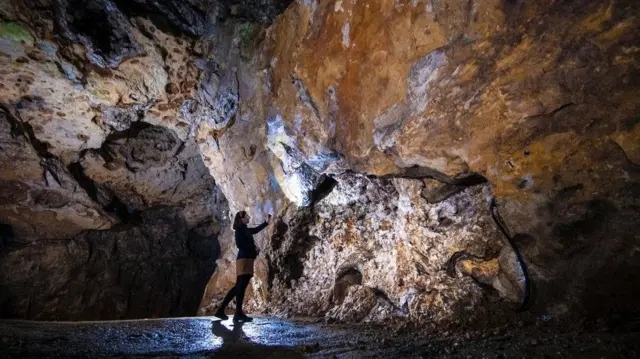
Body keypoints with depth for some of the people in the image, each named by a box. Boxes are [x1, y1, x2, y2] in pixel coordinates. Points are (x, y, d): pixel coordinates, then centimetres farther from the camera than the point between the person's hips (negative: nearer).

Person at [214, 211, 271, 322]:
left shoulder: (245, 229, 19)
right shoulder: (240, 229, -7)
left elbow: (256, 229, 34)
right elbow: (240, 245, -16)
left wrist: (267, 222, 35)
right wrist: (254, 249, -10)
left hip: (246, 259, 9)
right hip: (244, 259, -9)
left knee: (239, 286, 9)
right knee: (241, 286, -9)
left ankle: (221, 309, 13)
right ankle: (238, 313, -6)